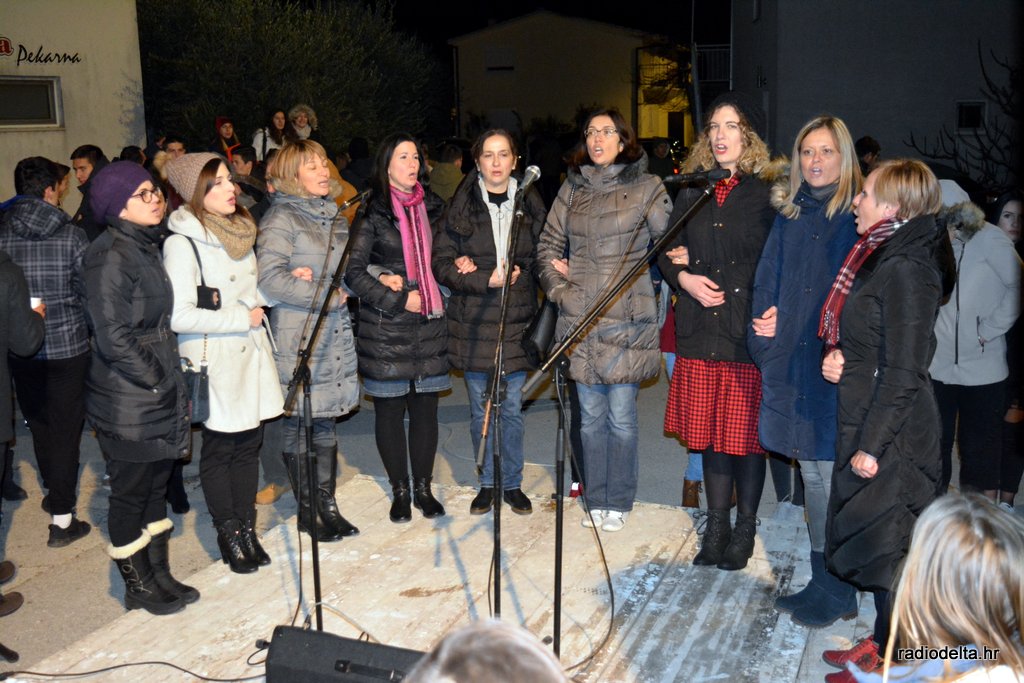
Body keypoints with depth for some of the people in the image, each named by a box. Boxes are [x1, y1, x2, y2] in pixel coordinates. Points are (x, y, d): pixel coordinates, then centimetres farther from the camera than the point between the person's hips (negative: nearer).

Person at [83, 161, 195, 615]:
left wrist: (173, 381, 13)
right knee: (130, 494, 7)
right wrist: (158, 385, -15)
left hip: (161, 398, 9)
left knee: (156, 488, 18)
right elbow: (114, 337, -22)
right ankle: (137, 586, 23)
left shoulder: (149, 246, 11)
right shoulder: (111, 256, -18)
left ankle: (158, 576, 32)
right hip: (128, 406, -8)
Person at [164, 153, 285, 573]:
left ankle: (247, 527, 26)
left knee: (249, 443, 12)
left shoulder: (238, 230, 10)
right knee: (220, 449, 7)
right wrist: (242, 318, -17)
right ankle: (229, 534, 21)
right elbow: (179, 316, -22)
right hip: (214, 362, -7)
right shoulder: (182, 243, -15)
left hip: (252, 352, 7)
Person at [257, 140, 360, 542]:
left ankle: (328, 504, 21)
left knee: (326, 421, 12)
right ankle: (306, 510, 15)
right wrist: (329, 296, -13)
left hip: (336, 333, 6)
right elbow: (270, 278, -16)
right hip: (296, 337, -6)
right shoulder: (281, 218, -6)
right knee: (297, 422, 3)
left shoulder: (335, 217, 16)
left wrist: (315, 278, -6)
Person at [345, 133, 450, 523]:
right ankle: (400, 491, 18)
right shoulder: (373, 212, -4)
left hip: (429, 323, 4)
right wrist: (398, 300, -12)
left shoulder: (432, 207, 11)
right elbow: (353, 272, -7)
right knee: (390, 409, 3)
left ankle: (423, 487, 20)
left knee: (426, 407, 6)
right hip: (385, 327, -4)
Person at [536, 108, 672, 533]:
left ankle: (619, 502, 16)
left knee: (621, 415, 1)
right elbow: (548, 245, 15)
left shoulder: (646, 188, 0)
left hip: (627, 318, -3)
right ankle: (595, 500, 23)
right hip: (579, 318, 4)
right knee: (590, 414, 11)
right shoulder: (572, 189, 11)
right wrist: (559, 288, 5)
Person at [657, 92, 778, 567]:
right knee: (710, 434, 10)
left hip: (748, 331, -4)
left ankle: (745, 527, 22)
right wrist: (685, 277, -5)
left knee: (746, 434, 4)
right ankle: (716, 527, 24)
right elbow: (669, 253, 15)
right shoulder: (692, 191, 11)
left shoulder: (768, 192, -3)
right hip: (700, 330, 4)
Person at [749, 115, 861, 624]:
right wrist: (764, 329, -1)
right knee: (811, 473, 14)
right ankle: (822, 582, 28)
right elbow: (767, 280, 15)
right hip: (792, 361, 6)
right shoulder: (789, 214, 12)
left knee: (833, 476, 0)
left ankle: (838, 594, 16)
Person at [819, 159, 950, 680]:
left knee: (884, 543, 2)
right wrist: (840, 358, 0)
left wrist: (872, 444, -19)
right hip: (865, 422, 10)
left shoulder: (904, 270, -19)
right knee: (869, 539, 18)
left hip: (891, 433, -10)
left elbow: (904, 372, -21)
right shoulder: (880, 258, 10)